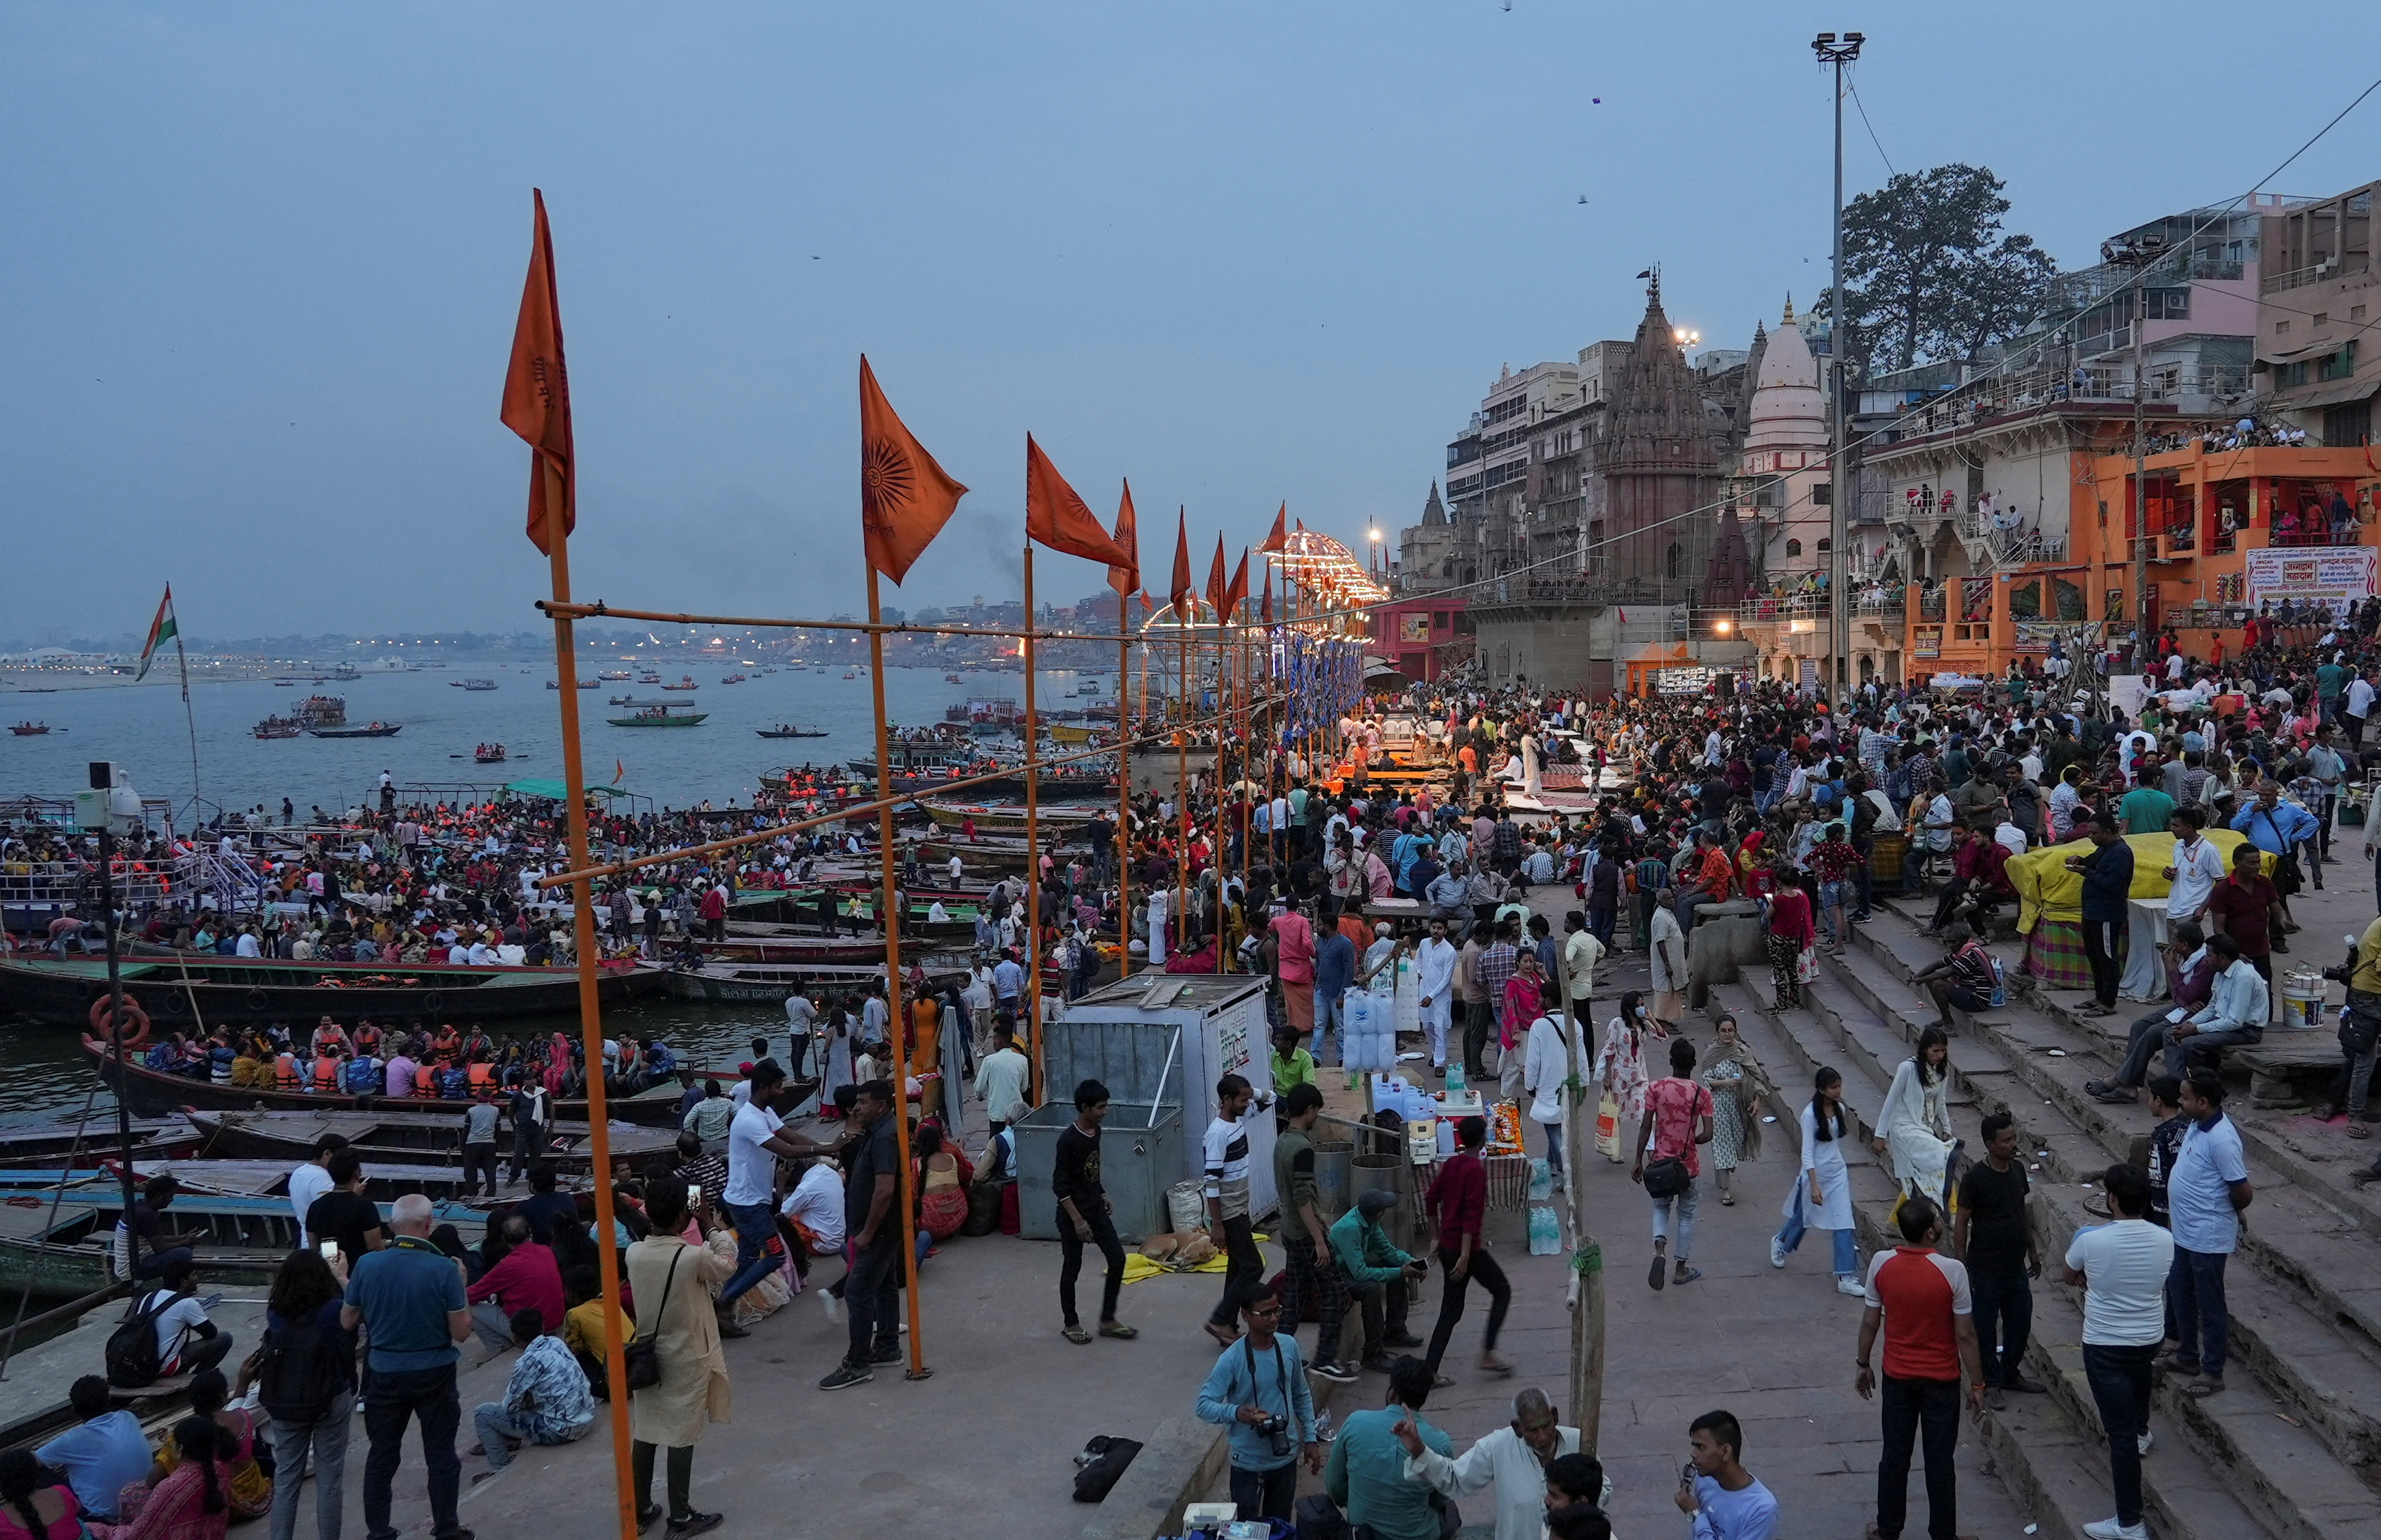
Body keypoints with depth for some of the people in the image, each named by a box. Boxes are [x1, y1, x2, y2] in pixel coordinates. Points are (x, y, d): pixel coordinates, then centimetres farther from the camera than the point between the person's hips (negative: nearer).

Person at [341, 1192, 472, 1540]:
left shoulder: (367, 1266, -11)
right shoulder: (444, 1269, -19)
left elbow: (347, 1323, 2)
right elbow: (461, 1331, -13)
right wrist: (461, 1285, -1)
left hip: (385, 1375, 2)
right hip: (434, 1376, -2)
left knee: (382, 1455, 16)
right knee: (441, 1454, 11)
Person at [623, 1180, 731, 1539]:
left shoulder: (634, 1253, -8)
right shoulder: (695, 1257, -23)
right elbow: (729, 1268, -2)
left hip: (648, 1355, 5)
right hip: (687, 1359, -5)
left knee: (643, 1434, 15)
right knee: (682, 1438, 4)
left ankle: (640, 1510, 27)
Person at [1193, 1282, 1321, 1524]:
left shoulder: (1289, 1346, -5)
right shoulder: (1233, 1359, -20)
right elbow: (1204, 1405, -20)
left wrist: (1310, 1439, 6)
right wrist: (1236, 1412, -38)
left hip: (1286, 1457, 4)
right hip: (1249, 1463, -4)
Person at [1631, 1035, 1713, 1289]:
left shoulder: (1656, 1089, -10)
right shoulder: (1701, 1094, -11)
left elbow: (1646, 1128, -8)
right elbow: (1707, 1134, -14)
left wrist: (1638, 1161, 1)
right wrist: (1690, 1142, 7)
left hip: (1661, 1161, 1)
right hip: (1688, 1164, -1)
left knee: (1661, 1207, 19)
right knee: (1686, 1215, 15)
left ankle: (1660, 1248, -7)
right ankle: (1681, 1269, 22)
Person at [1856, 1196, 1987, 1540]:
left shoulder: (1881, 1263, -12)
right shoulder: (1951, 1271, -21)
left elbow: (1870, 1322, -2)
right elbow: (1965, 1334, -14)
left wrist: (1863, 1365, 12)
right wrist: (1976, 1384, -3)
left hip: (1898, 1376, 3)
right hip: (1941, 1379, -3)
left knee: (1894, 1456, 14)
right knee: (1939, 1461, 10)